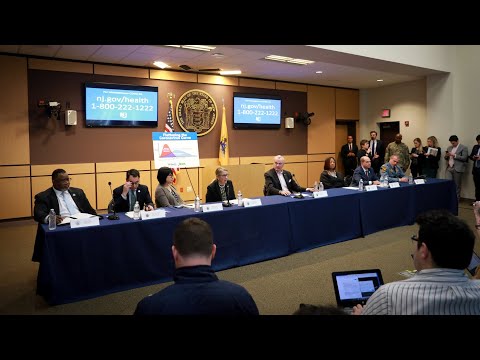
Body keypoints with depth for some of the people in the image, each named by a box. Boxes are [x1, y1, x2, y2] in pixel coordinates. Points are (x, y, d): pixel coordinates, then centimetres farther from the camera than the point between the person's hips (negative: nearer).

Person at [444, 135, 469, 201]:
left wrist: (454, 155, -17)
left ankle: (456, 199, 12)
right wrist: (446, 156, -2)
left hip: (458, 169, -5)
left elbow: (464, 158, -11)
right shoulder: (449, 148, 17)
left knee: (457, 185, 2)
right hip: (449, 168, 5)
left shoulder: (464, 148, -1)